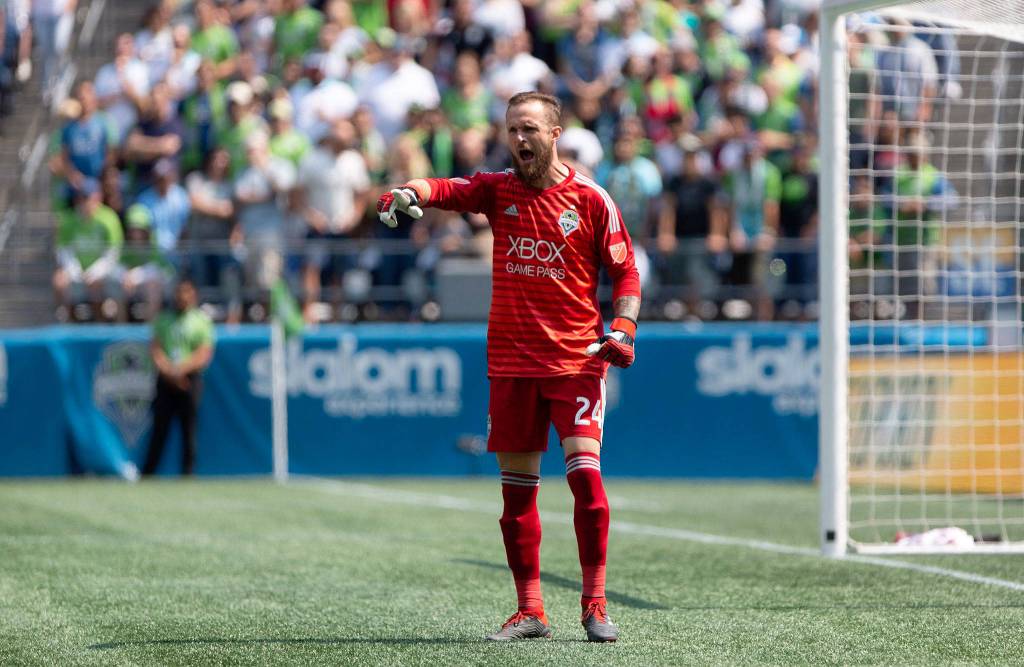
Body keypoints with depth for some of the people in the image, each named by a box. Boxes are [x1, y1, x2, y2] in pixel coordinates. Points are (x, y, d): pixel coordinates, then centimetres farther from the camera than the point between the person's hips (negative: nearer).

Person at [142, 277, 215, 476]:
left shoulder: (202, 320, 5)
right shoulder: (163, 319, 11)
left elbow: (204, 355, -2)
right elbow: (155, 348, 4)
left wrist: (181, 369, -14)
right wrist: (168, 370, -12)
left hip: (190, 380, -1)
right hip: (166, 381, 2)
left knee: (189, 432, -4)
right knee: (159, 429, -1)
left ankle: (187, 475, -1)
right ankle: (146, 475, 2)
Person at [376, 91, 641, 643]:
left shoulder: (590, 199, 0)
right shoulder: (498, 190, 6)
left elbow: (625, 272, 5)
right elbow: (446, 190, -11)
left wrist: (623, 329, -11)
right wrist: (407, 193, -33)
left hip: (576, 358, -3)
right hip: (511, 360, 3)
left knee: (585, 473, -14)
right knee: (516, 486, 5)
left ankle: (595, 605, -4)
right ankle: (529, 611, 13)